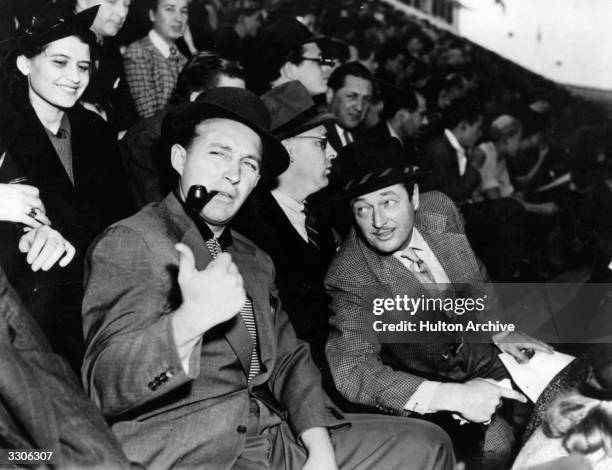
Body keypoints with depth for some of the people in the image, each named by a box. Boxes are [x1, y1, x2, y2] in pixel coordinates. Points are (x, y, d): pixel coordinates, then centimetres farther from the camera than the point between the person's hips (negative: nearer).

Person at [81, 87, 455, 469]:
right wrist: (191, 319, -36)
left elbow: (288, 359, 12)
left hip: (280, 439, 7)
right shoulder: (129, 243, -9)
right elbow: (105, 388, -19)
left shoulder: (255, 260, 15)